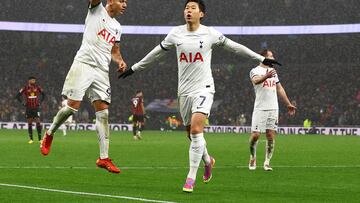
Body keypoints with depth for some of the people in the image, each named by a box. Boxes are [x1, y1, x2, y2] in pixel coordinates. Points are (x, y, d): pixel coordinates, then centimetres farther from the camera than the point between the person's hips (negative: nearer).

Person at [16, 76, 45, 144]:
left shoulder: (37, 87, 2)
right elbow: (18, 96, 3)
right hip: (29, 108, 0)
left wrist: (40, 102, 6)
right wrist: (23, 103, -1)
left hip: (36, 107, 0)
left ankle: (40, 138, -4)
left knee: (38, 122, -7)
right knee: (29, 123, 2)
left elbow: (43, 94, 15)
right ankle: (31, 139, 8)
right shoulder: (25, 88, -2)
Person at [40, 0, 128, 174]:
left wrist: (120, 61, 7)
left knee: (103, 113, -2)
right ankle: (49, 134, 15)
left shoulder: (117, 27, 20)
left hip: (102, 71, 6)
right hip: (84, 63, -6)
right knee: (73, 105, -11)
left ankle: (104, 158, -2)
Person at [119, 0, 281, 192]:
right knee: (191, 134, 10)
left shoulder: (210, 34, -3)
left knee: (196, 131, -19)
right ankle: (208, 160, 40)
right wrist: (134, 68, 22)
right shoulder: (176, 33, 4)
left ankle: (191, 177, -15)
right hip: (184, 90, 4)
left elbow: (234, 46, 7)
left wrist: (261, 58, 9)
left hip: (203, 88, -4)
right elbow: (157, 52, 16)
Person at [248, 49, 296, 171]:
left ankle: (267, 162, 5)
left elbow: (279, 89, 25)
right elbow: (256, 80, -29)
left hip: (273, 108, 6)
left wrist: (288, 104, 25)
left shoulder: (273, 71, 18)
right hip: (260, 109, -6)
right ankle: (253, 158, 13)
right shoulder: (255, 71, -5)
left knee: (271, 136, 1)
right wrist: (267, 76, -49)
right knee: (255, 135, -8)